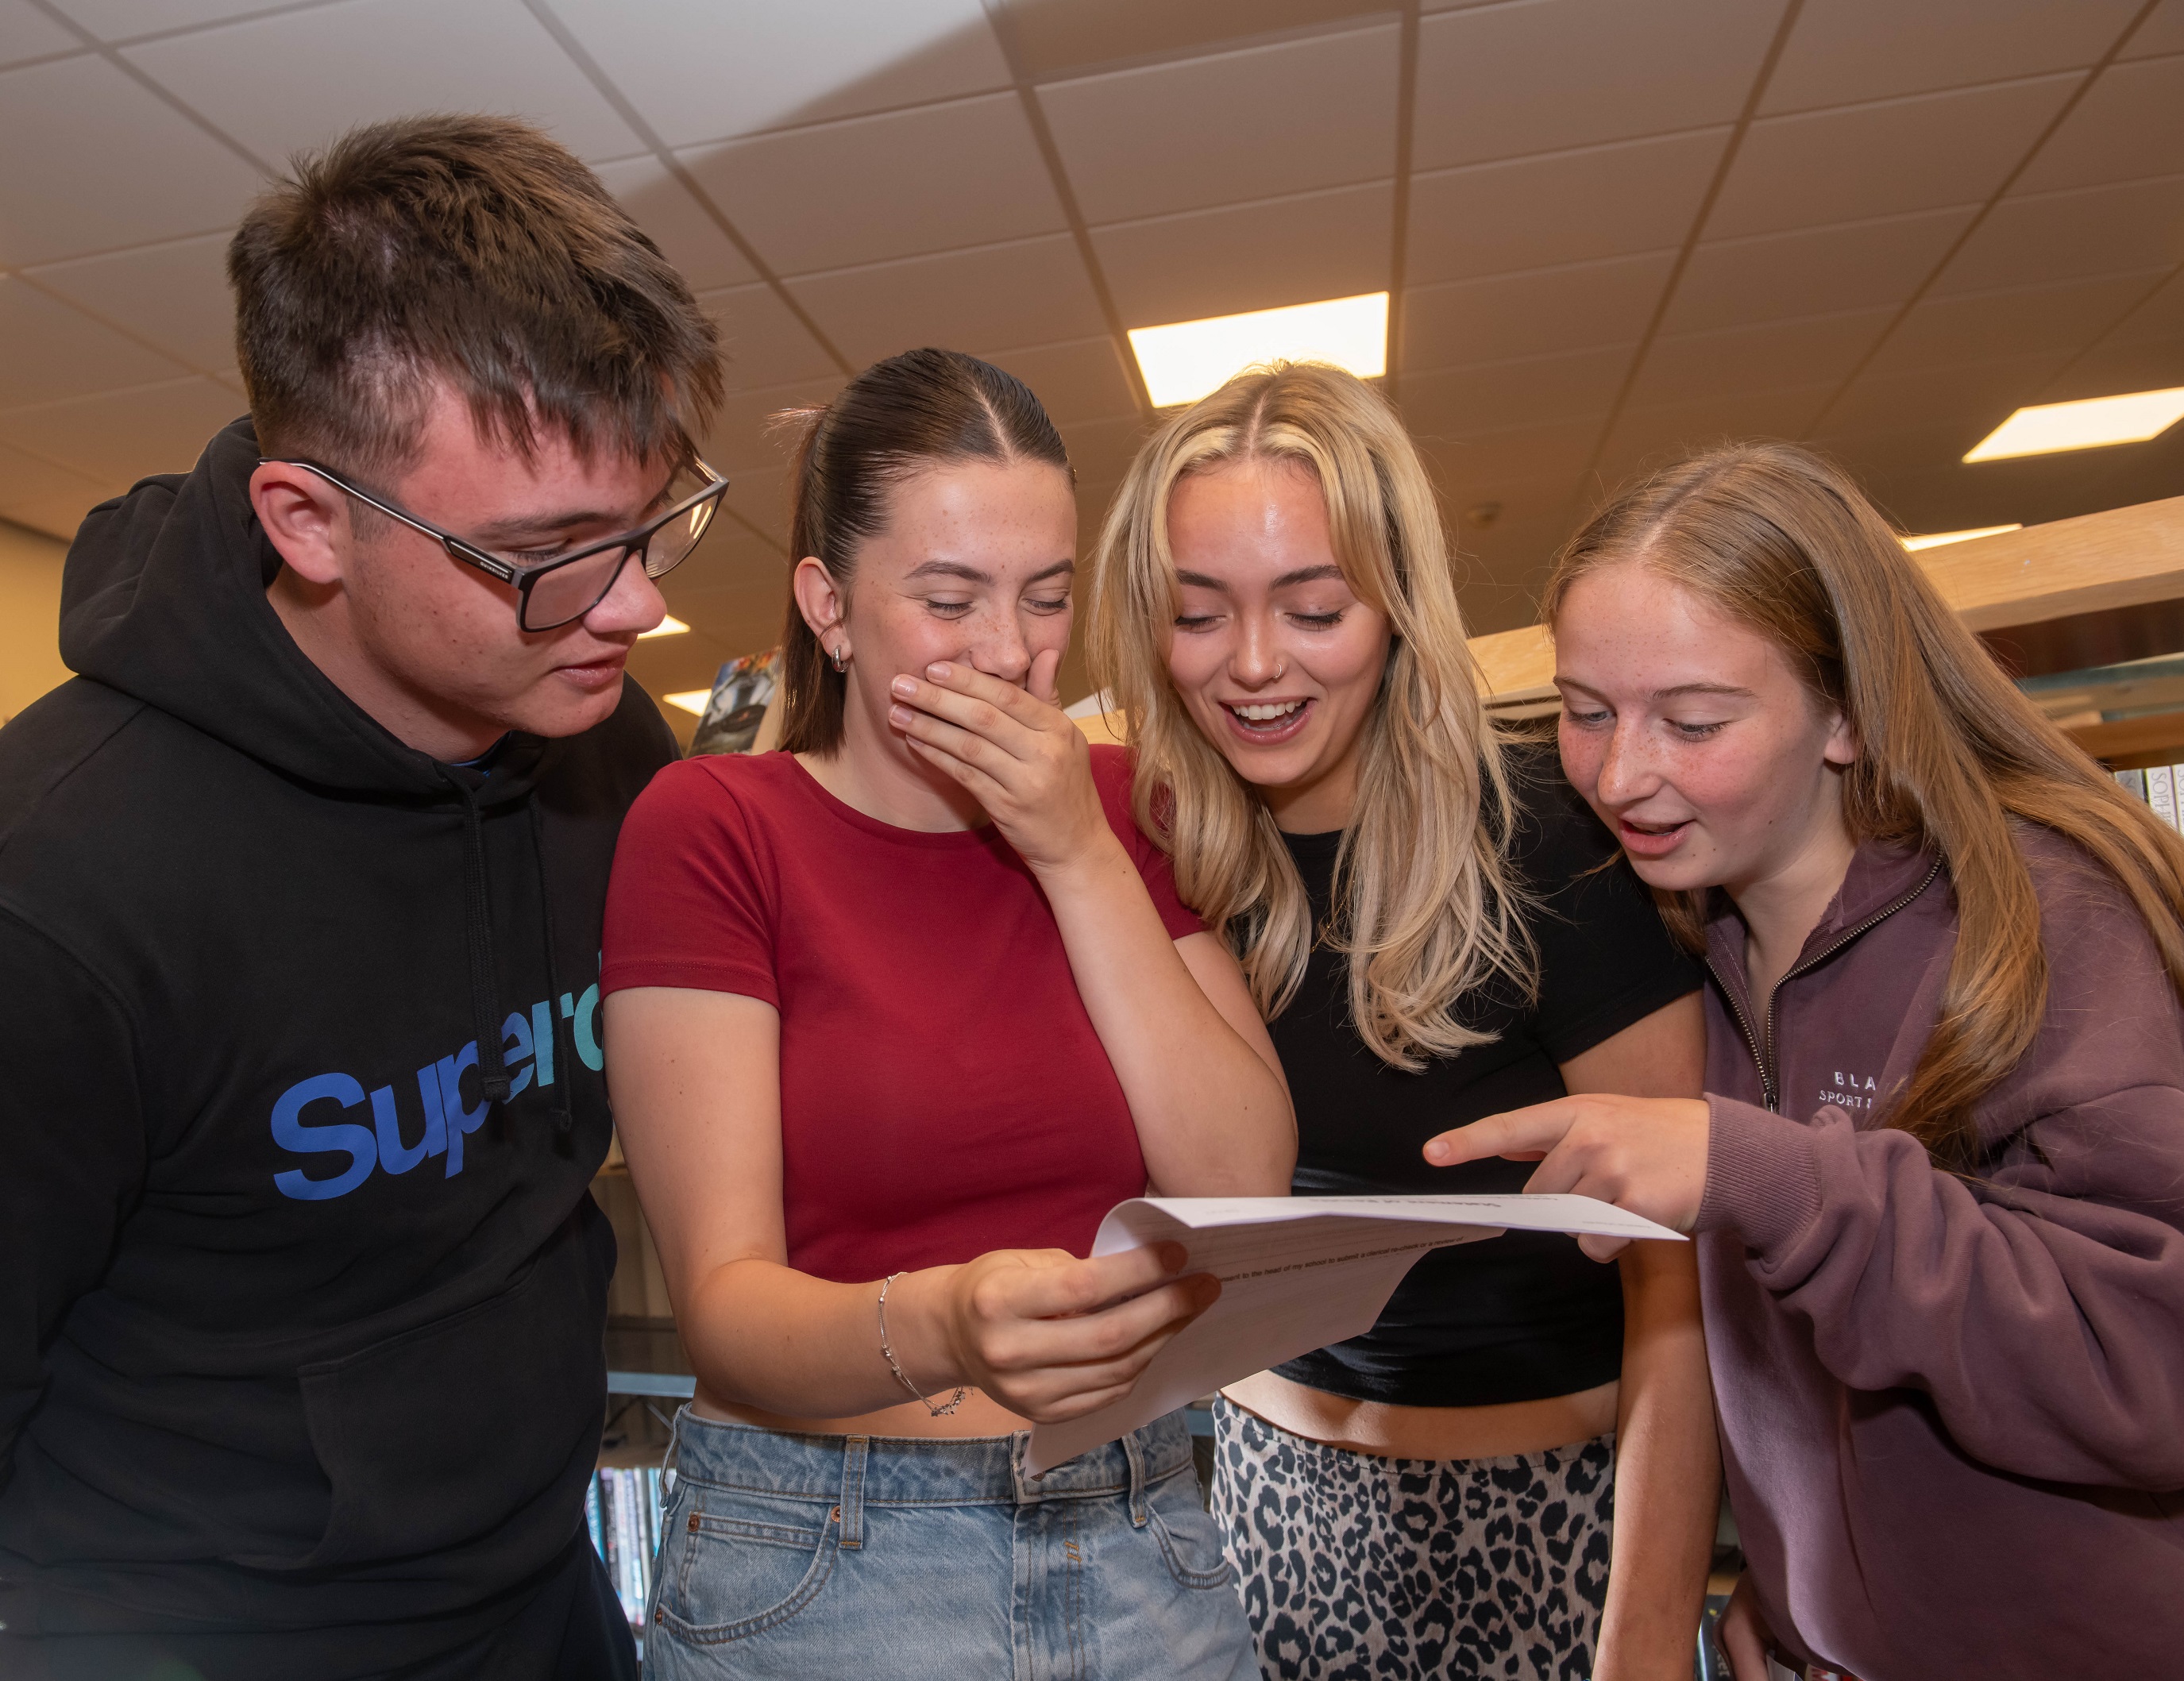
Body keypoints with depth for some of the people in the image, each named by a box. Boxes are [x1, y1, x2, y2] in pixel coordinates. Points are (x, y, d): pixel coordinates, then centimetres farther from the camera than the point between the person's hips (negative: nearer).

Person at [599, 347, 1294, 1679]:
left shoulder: (1126, 810, 1)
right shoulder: (714, 826, -10)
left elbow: (1247, 1195, -9)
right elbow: (725, 1299, -16)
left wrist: (1079, 854, -15)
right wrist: (936, 1328, -36)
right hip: (816, 1568, -3)